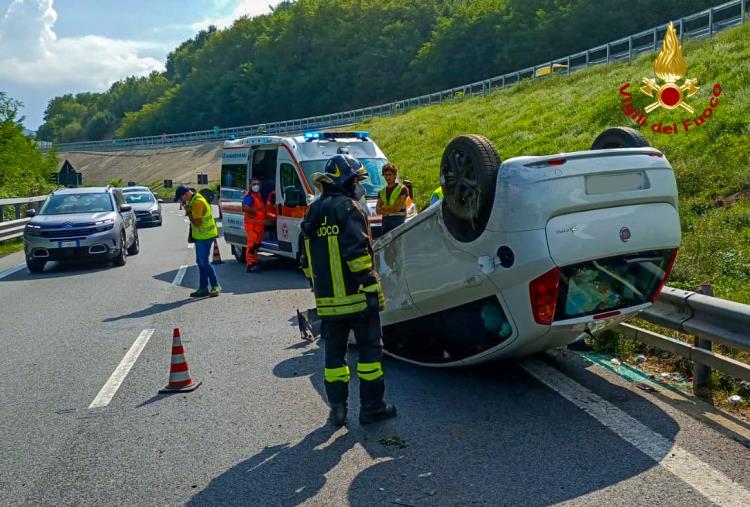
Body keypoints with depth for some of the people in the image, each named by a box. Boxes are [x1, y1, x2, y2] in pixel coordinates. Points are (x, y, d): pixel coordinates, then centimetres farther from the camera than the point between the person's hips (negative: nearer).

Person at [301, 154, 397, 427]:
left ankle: (337, 409, 18)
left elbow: (308, 260, 18)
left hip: (326, 299, 7)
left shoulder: (313, 212, 14)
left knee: (334, 351, 13)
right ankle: (371, 407, 9)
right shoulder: (348, 208, -11)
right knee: (370, 348, 5)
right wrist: (373, 285, -16)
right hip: (357, 296, -7)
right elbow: (356, 252, -21)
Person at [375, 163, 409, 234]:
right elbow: (377, 210, 9)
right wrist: (391, 209, -7)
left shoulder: (402, 189, -1)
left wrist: (384, 208, 0)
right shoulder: (382, 192, 17)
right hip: (385, 220, 6)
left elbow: (397, 208, -9)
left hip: (398, 220, -5)